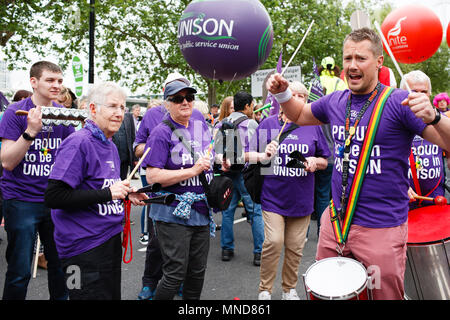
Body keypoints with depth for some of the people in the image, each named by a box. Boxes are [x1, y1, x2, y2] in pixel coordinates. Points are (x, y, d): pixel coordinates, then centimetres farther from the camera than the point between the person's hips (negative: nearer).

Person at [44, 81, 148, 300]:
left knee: (113, 295, 20)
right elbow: (54, 197, -24)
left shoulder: (111, 146, 11)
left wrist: (125, 194, 3)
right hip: (85, 247, -9)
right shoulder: (78, 143, -17)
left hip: (111, 239, 9)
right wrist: (108, 193, -24)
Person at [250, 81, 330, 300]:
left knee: (295, 247, 9)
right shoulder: (268, 124, 0)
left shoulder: (313, 127, 6)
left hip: (301, 198, 2)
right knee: (273, 242, -11)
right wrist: (263, 156, -18)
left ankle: (289, 289, 31)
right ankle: (265, 290, 11)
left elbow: (325, 161, 12)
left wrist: (315, 161, -9)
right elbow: (249, 155, 2)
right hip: (273, 197, -2)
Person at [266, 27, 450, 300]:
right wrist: (283, 93, 5)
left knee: (385, 294, 10)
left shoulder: (398, 102, -11)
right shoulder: (335, 102, 5)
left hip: (382, 230, -5)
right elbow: (300, 116, 22)